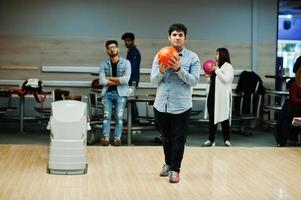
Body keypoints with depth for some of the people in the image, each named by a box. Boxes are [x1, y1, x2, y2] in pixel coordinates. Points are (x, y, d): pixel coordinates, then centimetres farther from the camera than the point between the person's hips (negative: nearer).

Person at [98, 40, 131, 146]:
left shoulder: (126, 63, 5)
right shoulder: (104, 64, 10)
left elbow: (126, 79, -9)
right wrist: (118, 81, -6)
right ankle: (106, 137, -12)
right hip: (107, 92, 1)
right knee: (106, 116, -9)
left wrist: (109, 78, -3)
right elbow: (102, 81, -3)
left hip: (121, 93, -1)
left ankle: (117, 138, -6)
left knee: (119, 116, -7)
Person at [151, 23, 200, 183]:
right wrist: (161, 71, -18)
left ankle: (175, 169, 13)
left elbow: (194, 81, -10)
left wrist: (179, 69, -23)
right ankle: (168, 163, 35)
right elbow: (153, 80, 3)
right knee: (166, 138, 17)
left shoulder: (192, 58, -2)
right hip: (161, 104, 3)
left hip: (181, 106, -3)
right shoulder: (160, 55, 5)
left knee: (178, 139, 2)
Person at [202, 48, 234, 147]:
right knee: (212, 118, 6)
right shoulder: (216, 66, 16)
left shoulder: (228, 66, -4)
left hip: (222, 96, -7)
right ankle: (211, 139, 11)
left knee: (224, 118, 1)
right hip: (212, 95, 7)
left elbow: (227, 79, -18)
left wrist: (217, 70, -14)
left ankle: (227, 140, 11)